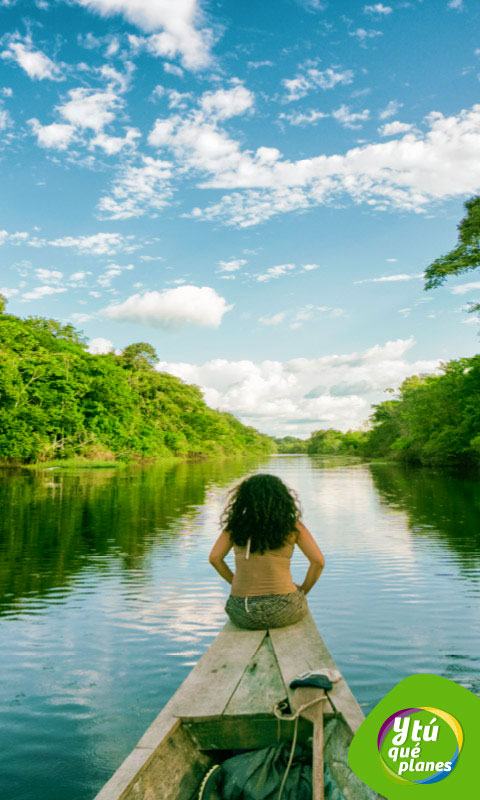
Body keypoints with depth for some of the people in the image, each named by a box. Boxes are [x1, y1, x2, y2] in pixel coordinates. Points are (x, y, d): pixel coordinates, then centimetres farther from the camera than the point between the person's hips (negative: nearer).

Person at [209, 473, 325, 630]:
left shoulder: (235, 524, 2)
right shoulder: (293, 526, -3)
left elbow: (214, 558, 1)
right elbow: (318, 561, -6)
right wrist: (302, 592, 9)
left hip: (241, 615, 2)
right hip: (281, 611, -2)